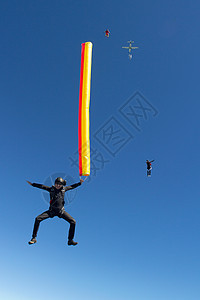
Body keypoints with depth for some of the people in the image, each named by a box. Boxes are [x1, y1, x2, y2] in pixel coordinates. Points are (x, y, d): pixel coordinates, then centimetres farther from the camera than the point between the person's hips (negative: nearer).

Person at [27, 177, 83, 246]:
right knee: (37, 219, -16)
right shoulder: (51, 189, 2)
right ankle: (34, 238, 0)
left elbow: (72, 186, 16)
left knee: (73, 222, -11)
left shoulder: (64, 189, 6)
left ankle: (70, 240, 4)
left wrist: (80, 183, 10)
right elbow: (41, 186, 0)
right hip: (52, 210, -1)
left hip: (61, 211, 1)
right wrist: (32, 184, -2)